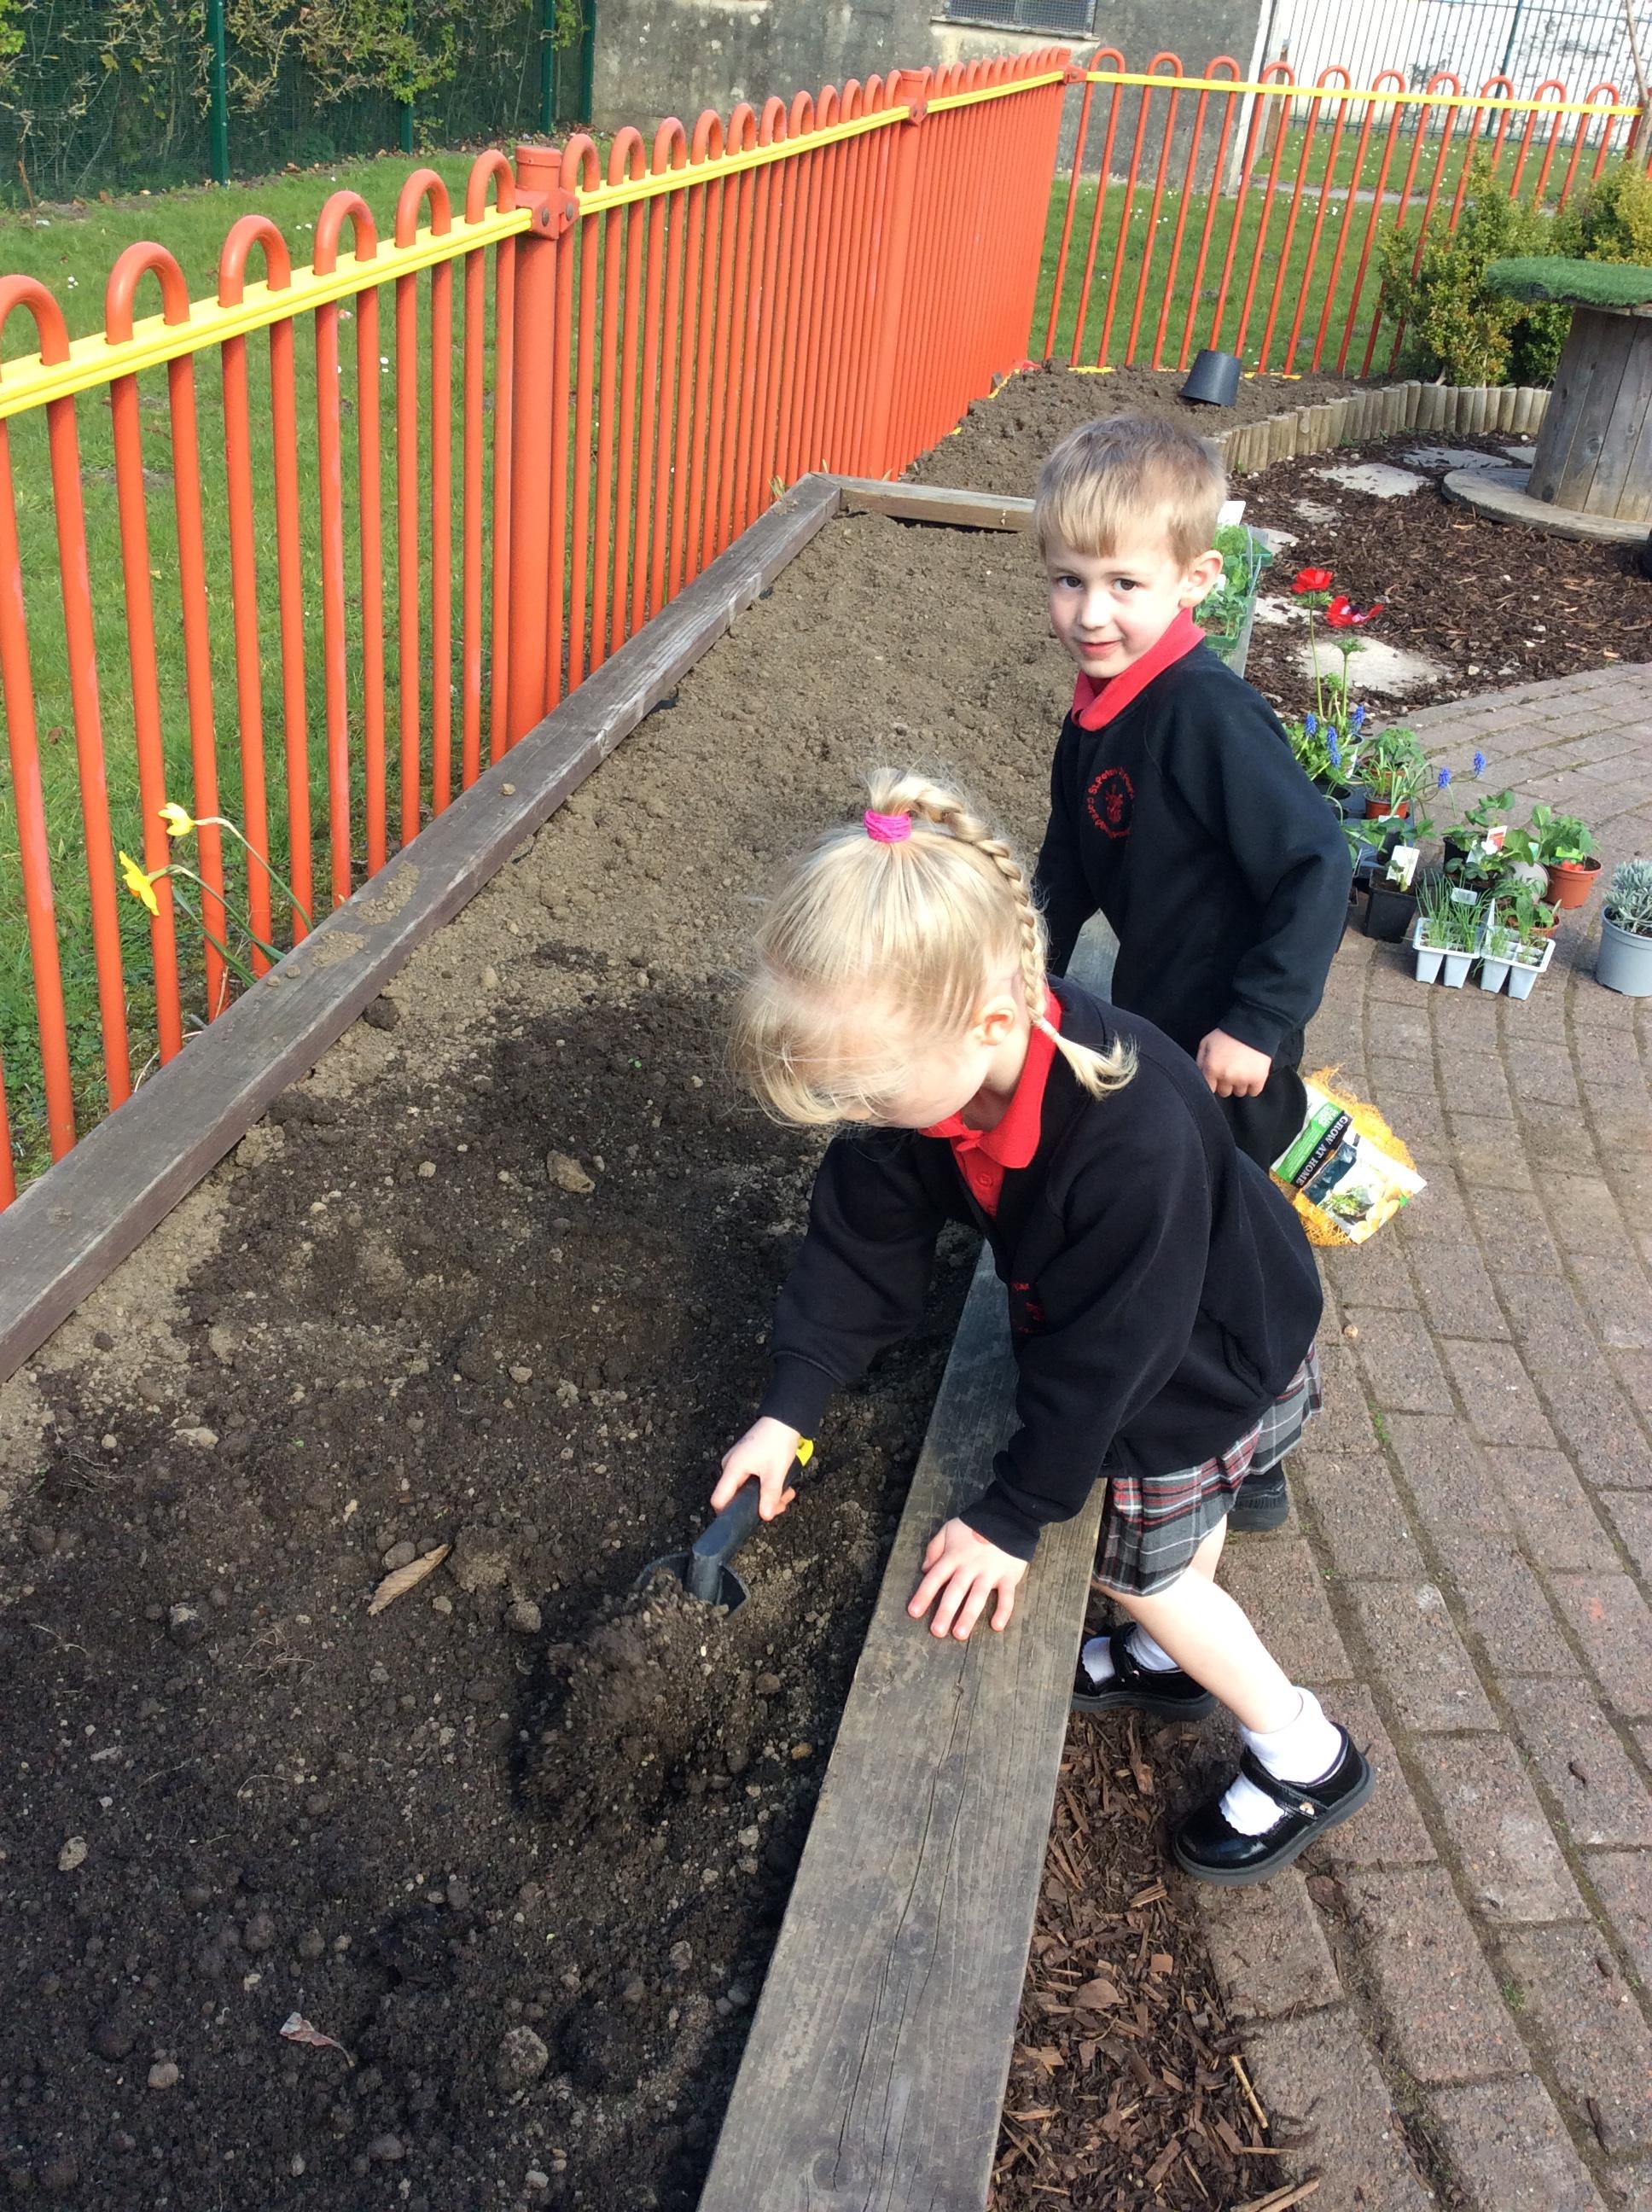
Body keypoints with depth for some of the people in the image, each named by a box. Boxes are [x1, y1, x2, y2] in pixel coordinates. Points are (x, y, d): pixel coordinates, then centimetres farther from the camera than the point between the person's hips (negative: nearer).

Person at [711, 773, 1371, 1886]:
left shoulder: (1134, 1139, -46)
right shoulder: (929, 1065, -24)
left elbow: (1102, 1353, -32)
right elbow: (862, 1240, -10)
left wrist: (1013, 1516, -20)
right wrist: (788, 1408, -9)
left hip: (1215, 1367, -6)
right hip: (1111, 1328, 7)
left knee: (1143, 1568, 10)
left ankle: (1307, 1756, 31)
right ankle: (1174, 1658, 55)